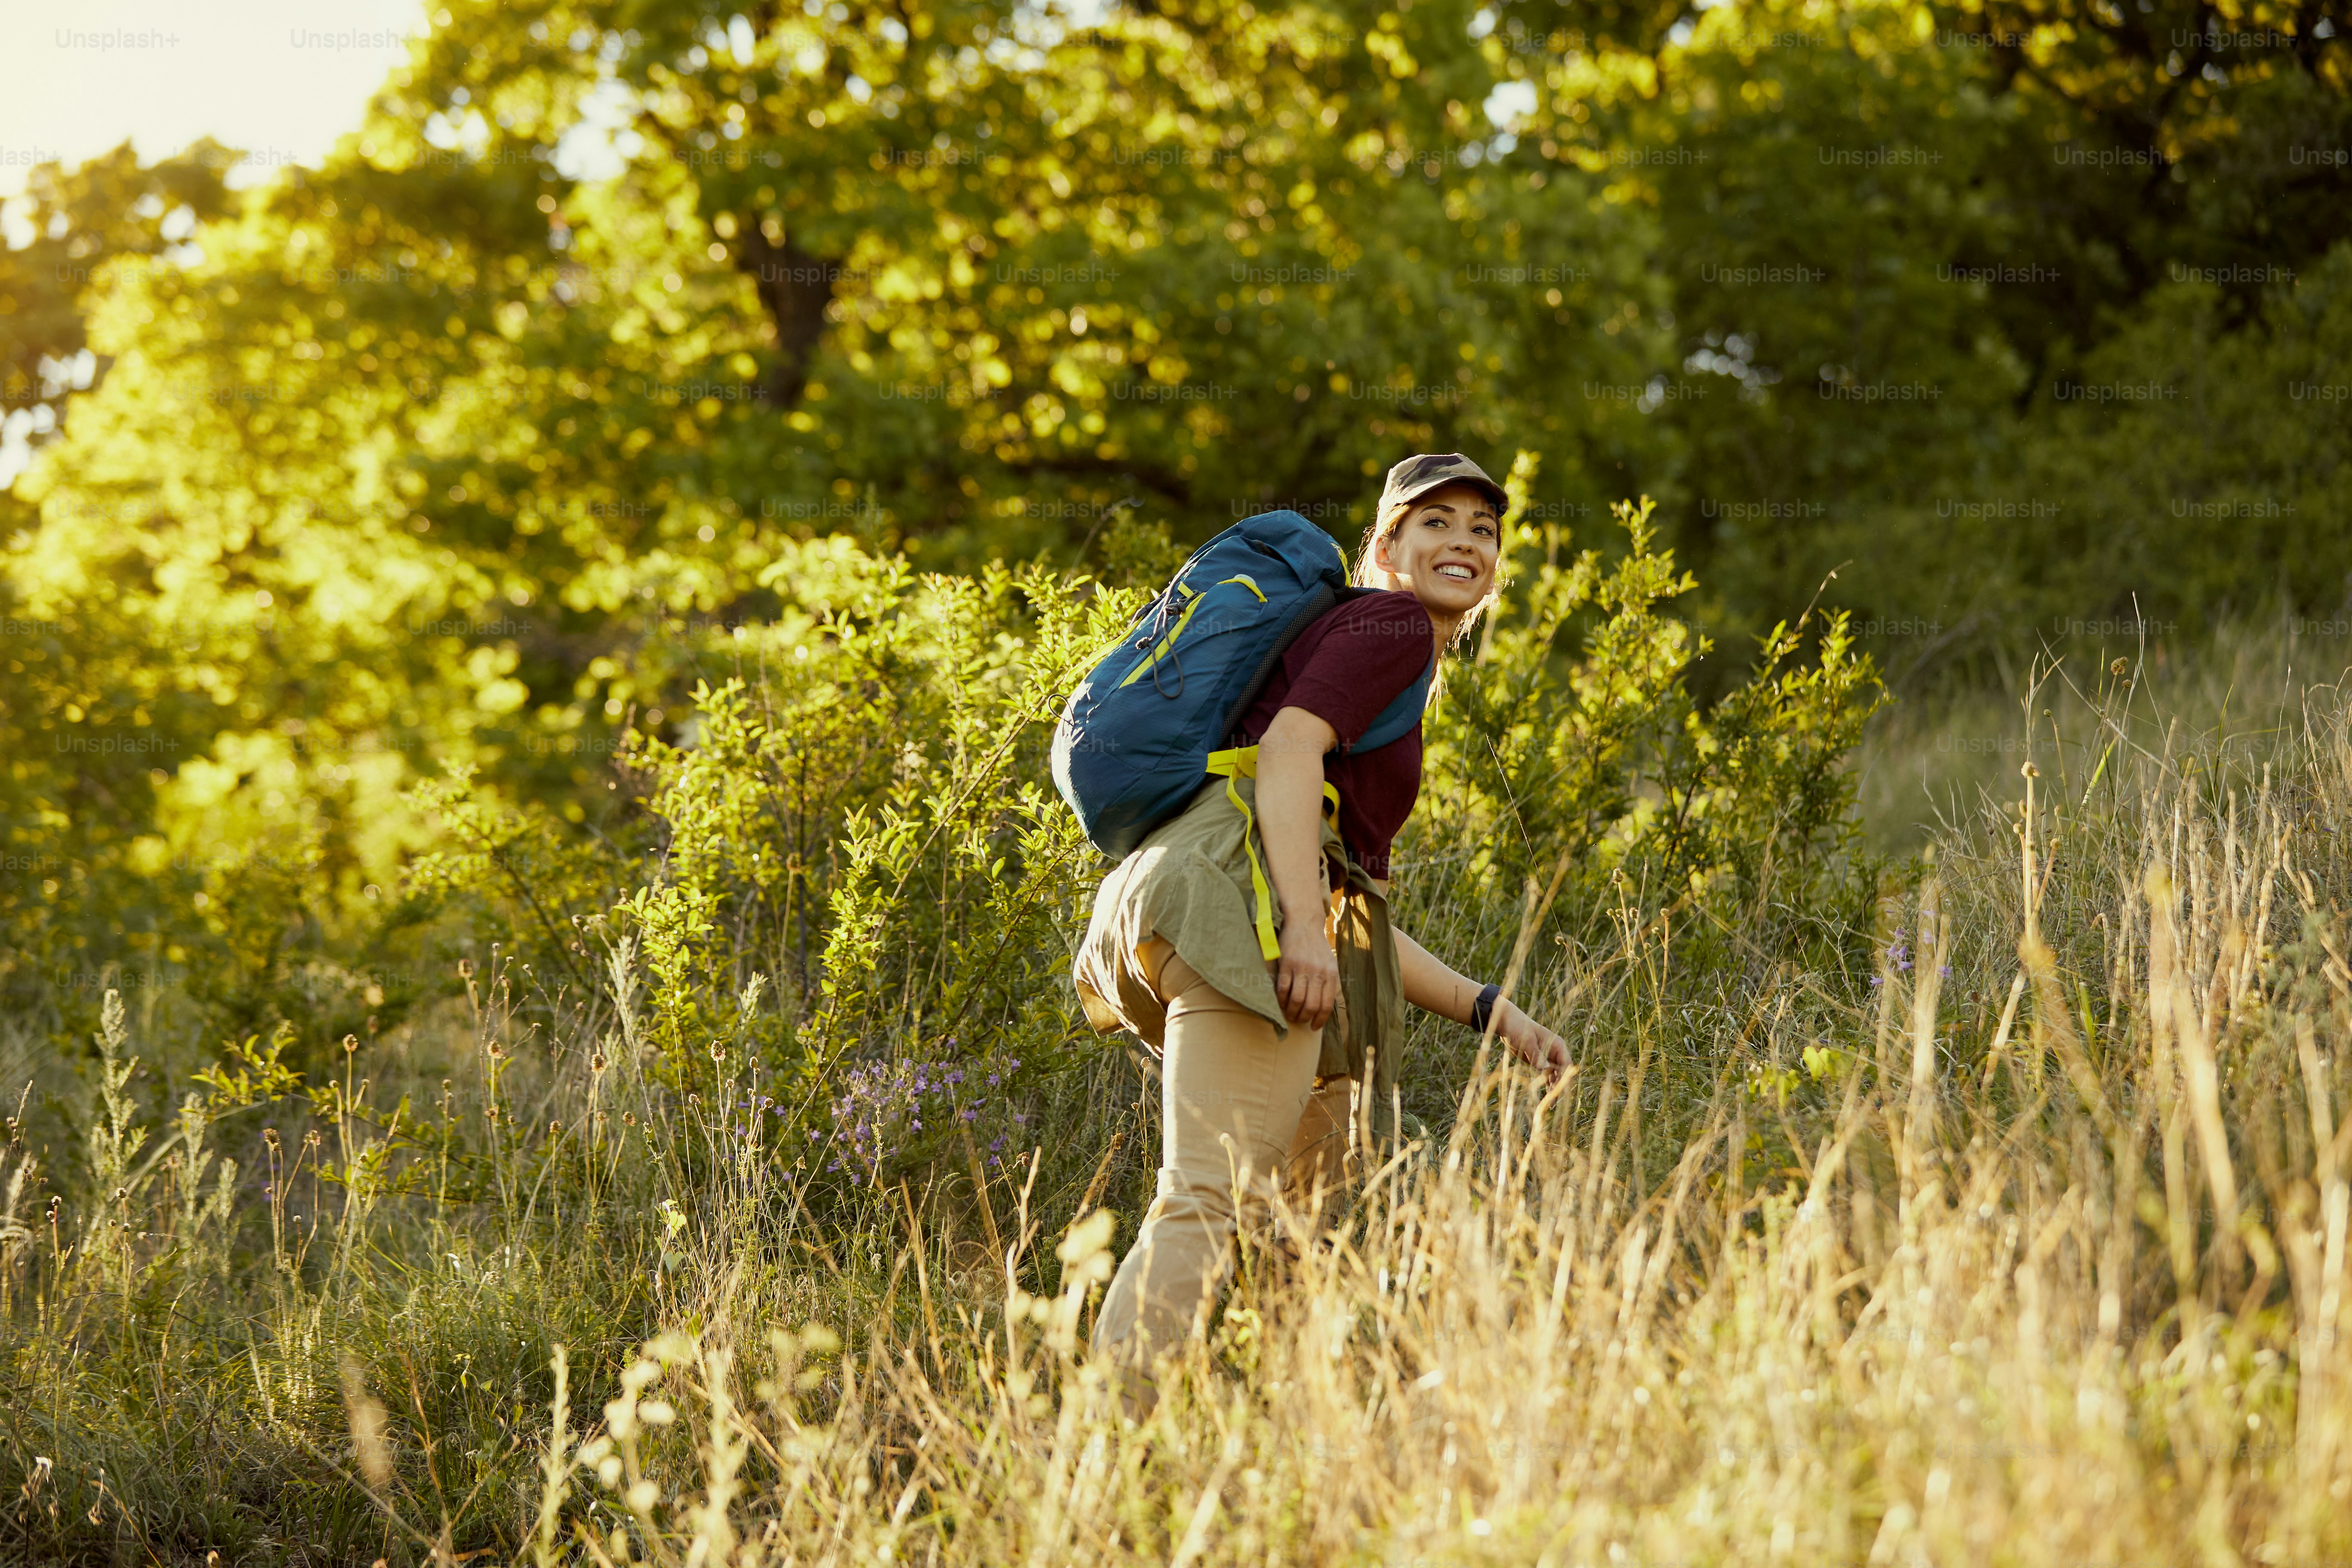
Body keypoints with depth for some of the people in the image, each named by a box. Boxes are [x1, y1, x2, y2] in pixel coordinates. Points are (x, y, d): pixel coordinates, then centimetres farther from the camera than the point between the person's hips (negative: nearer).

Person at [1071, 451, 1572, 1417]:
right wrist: (1305, 921, -23)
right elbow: (1287, 747, -11)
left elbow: (1356, 919, 31)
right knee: (1213, 1202, -21)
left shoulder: (1399, 707, 34)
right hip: (1251, 889, -10)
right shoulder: (1390, 624, 7)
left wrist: (1491, 1013, 25)